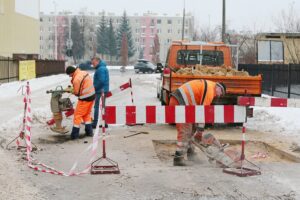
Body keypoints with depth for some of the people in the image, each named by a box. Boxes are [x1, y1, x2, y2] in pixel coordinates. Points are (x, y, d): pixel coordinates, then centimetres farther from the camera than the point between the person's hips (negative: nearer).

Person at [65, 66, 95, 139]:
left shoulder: (76, 79, -22)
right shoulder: (84, 73, 6)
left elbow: (77, 92, -14)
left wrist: (70, 90, 5)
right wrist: (73, 89, 8)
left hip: (85, 99, -9)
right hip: (92, 96, 9)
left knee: (77, 115, 3)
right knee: (87, 114, 22)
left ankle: (75, 134, 7)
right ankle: (89, 131, 25)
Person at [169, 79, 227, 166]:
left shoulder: (205, 85, 25)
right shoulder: (210, 89, -7)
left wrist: (197, 128, 22)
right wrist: (200, 130, -7)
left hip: (175, 100, 11)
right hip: (179, 103, -11)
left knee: (190, 127, 21)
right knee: (185, 130, -11)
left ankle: (190, 151, 31)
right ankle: (178, 158, -14)